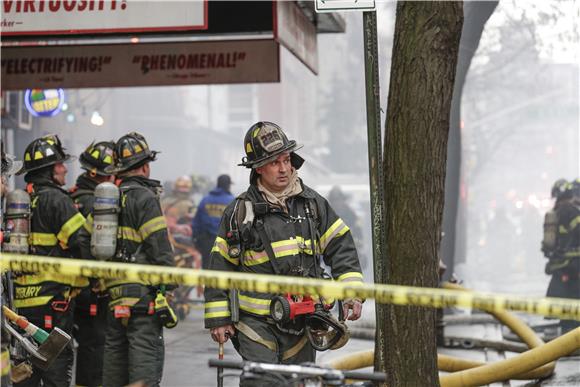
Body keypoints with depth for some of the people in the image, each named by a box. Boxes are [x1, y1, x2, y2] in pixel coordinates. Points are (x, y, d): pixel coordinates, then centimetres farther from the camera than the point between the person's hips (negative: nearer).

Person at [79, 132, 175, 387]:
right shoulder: (144, 198, -10)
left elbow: (85, 241, 17)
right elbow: (160, 247, -14)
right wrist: (166, 289, -7)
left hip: (113, 295, 8)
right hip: (143, 294, -8)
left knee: (115, 354, 14)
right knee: (145, 357, -8)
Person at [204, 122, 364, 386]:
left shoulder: (313, 203, 7)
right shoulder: (240, 212, -1)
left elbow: (341, 248, 8)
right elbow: (220, 267, 3)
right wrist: (218, 319, 1)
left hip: (302, 322, 3)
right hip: (257, 322, -3)